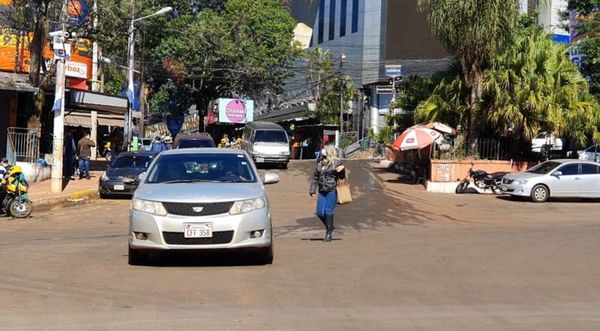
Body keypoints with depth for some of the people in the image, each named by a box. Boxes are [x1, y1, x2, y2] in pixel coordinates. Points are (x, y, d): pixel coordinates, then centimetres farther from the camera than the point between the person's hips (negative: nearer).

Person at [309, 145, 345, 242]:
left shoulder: (336, 163, -4)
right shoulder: (320, 163, 11)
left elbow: (341, 177, -2)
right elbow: (315, 177, 16)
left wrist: (342, 170, -23)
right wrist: (313, 190, 11)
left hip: (332, 191, -5)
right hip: (322, 191, 5)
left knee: (328, 212, -6)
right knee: (320, 212, 3)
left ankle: (329, 234, 5)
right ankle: (330, 227, 28)